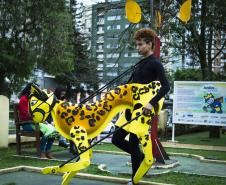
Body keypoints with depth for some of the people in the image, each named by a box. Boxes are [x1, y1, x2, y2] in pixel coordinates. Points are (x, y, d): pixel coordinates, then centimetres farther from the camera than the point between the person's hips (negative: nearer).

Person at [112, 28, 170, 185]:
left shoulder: (155, 64, -10)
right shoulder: (140, 64, 16)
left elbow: (166, 86, -22)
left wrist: (152, 103, -33)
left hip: (142, 111, -9)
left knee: (133, 143, -4)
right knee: (117, 139, 9)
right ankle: (143, 158, 26)